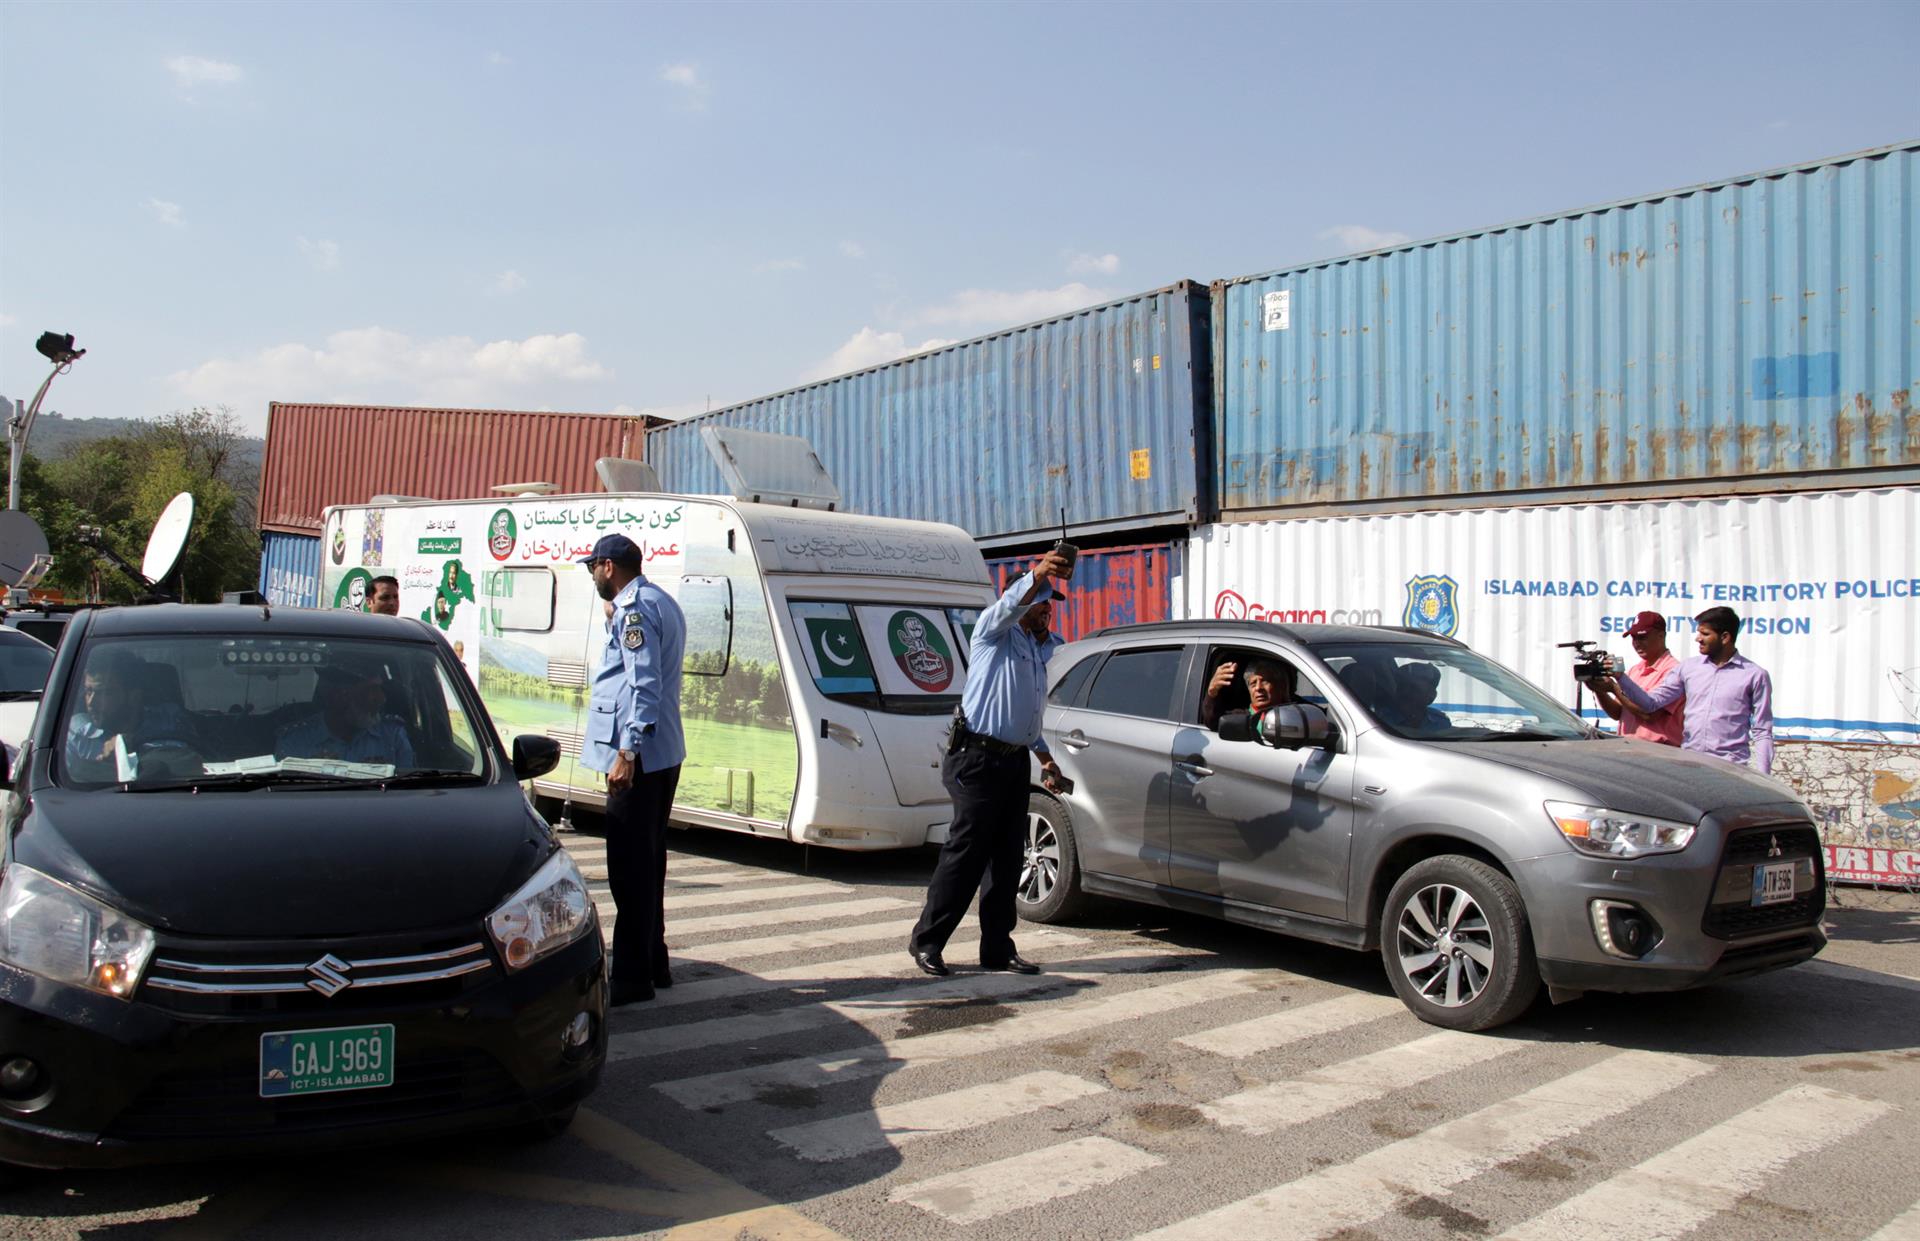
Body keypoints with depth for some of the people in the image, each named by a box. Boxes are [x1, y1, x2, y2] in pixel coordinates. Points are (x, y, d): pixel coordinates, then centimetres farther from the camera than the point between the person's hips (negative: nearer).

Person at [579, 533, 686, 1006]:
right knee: (647, 862, 17)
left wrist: (626, 753, -23)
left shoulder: (634, 609, -13)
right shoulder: (663, 603, 18)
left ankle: (631, 977, 0)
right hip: (665, 753, 10)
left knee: (630, 867, -5)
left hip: (637, 757, -10)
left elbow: (644, 686, -21)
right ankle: (652, 962, 26)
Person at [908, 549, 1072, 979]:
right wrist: (1038, 575, -43)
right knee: (965, 854, -6)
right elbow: (1011, 604, -27)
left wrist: (1046, 758, 24)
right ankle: (926, 940, 5)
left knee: (1007, 857, 7)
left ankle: (998, 947, 14)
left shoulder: (1039, 652, 21)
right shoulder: (995, 632, -2)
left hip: (1015, 761, 8)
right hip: (978, 758, -8)